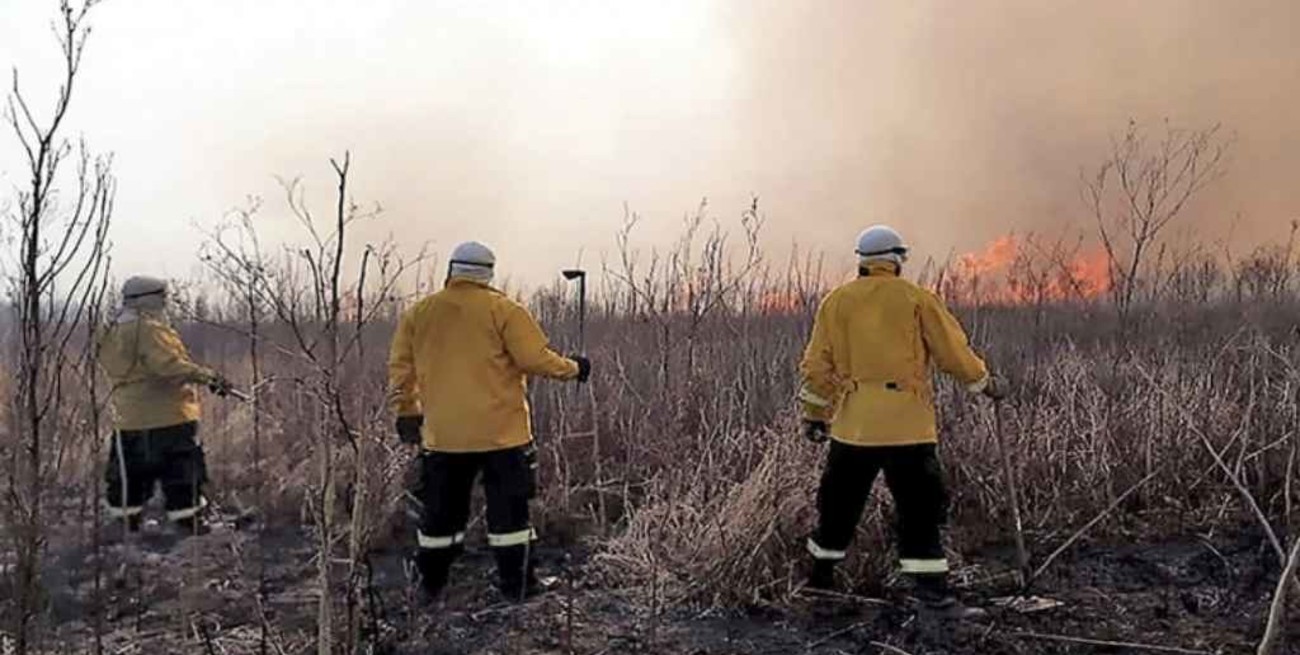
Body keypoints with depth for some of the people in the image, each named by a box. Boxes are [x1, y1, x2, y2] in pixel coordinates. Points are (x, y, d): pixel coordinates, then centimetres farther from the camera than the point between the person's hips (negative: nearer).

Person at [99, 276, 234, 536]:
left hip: (129, 421, 8)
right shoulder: (150, 330, -15)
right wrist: (210, 376, -20)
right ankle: (190, 527, 5)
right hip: (168, 418, -8)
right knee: (182, 475, 0)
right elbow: (171, 365, -24)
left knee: (128, 476, 17)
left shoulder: (112, 334, 14)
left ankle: (125, 525, 25)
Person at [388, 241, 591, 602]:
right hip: (500, 432, -4)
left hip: (442, 435, 4)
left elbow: (400, 367, 8)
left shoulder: (418, 313, 6)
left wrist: (407, 411, 18)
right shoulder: (503, 309, -7)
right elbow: (535, 359, -11)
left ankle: (431, 585, 25)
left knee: (441, 511, 15)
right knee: (508, 510, 6)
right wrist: (573, 369, 5)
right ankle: (516, 584, 11)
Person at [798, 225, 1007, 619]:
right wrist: (986, 384, 19)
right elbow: (953, 352, 3)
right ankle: (931, 589, 2)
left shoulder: (837, 302, 6)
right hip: (906, 422, -3)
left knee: (840, 502, 15)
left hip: (852, 423, 3)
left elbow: (818, 365, 6)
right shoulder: (917, 299, 0)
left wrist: (814, 414, 15)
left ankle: (820, 576, 27)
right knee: (920, 508, 3)